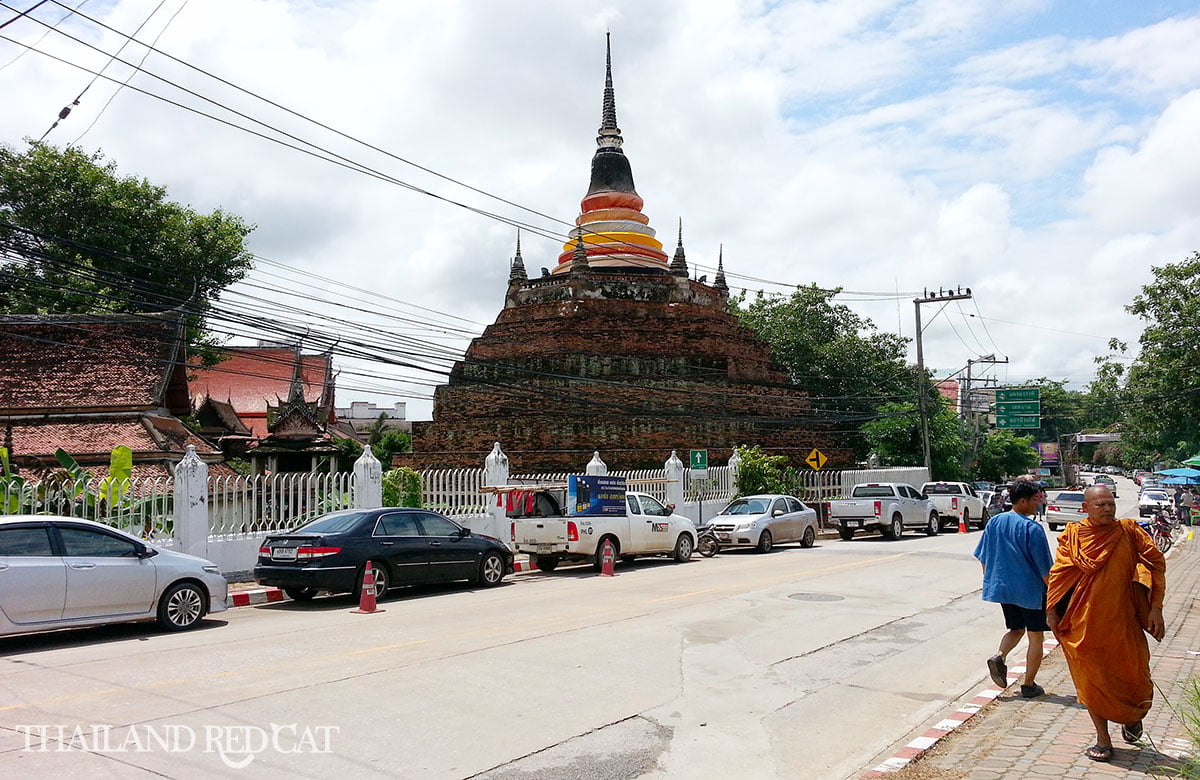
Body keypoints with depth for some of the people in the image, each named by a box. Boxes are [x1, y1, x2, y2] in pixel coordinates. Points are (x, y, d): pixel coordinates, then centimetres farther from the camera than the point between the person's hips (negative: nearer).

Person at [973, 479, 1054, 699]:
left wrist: (990, 581, 21)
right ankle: (1029, 685, 14)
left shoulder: (994, 522, 1)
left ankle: (1000, 657, -4)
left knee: (1015, 629, 22)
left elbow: (983, 558, 9)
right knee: (1035, 637, 10)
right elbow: (1044, 567, -15)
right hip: (1030, 590, -5)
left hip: (1003, 588, 6)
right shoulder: (1032, 528, -17)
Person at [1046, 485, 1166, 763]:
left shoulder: (1129, 532, -2)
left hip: (1122, 620, 0)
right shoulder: (1073, 535, -3)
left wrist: (1155, 607, -7)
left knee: (1132, 674, 8)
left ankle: (1132, 716, 42)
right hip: (1084, 622, 0)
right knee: (1091, 678, 6)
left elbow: (1156, 563, -1)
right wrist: (1052, 610, -2)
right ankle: (1103, 740, 20)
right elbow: (1059, 573, 1)